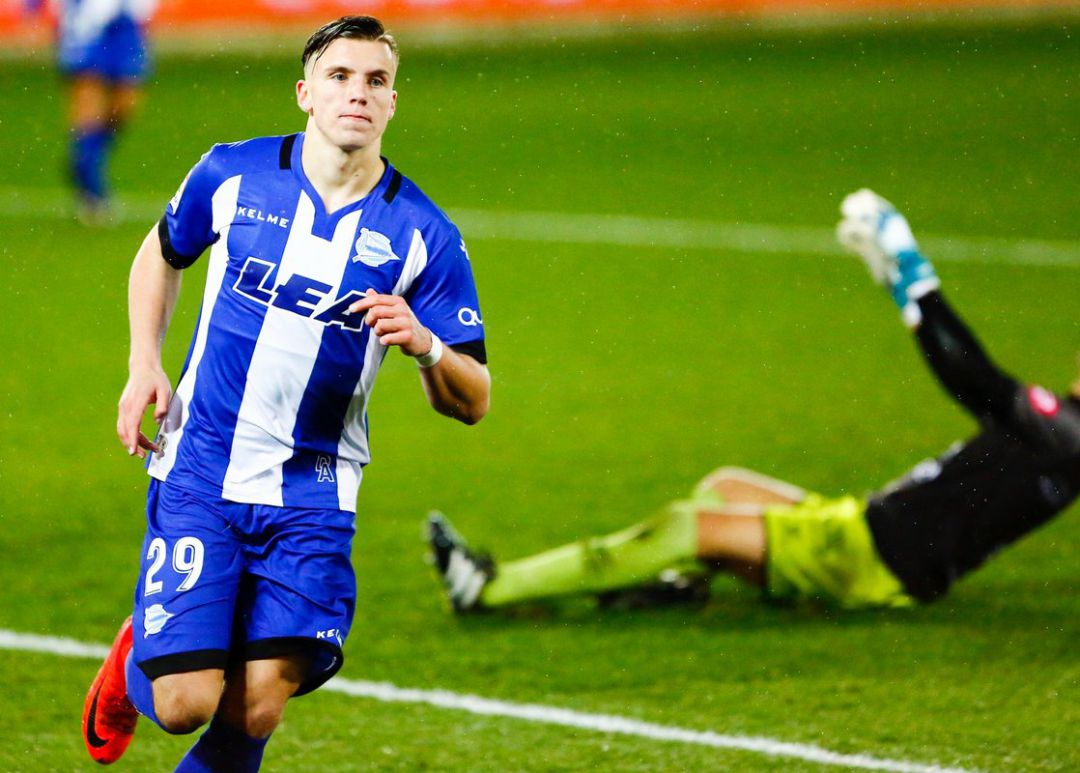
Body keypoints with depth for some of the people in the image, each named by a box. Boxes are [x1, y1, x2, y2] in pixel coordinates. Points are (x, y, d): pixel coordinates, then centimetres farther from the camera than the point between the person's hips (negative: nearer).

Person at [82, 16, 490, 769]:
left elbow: (471, 402, -1)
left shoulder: (423, 234, -4)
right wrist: (144, 366, 6)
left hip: (311, 495, 1)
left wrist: (425, 345, -23)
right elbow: (162, 253, 20)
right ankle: (136, 660, 28)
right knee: (185, 702, -8)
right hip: (199, 473, -1)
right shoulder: (232, 174, -2)